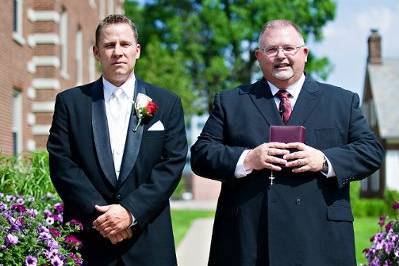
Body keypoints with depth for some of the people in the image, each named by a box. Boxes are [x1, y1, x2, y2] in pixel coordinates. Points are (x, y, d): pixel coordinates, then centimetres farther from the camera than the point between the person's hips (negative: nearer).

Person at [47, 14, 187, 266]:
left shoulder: (167, 103, 5)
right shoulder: (70, 102, 5)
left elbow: (173, 164, -2)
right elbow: (61, 163, -2)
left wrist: (131, 211, -13)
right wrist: (99, 215, -12)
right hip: (87, 238, 0)